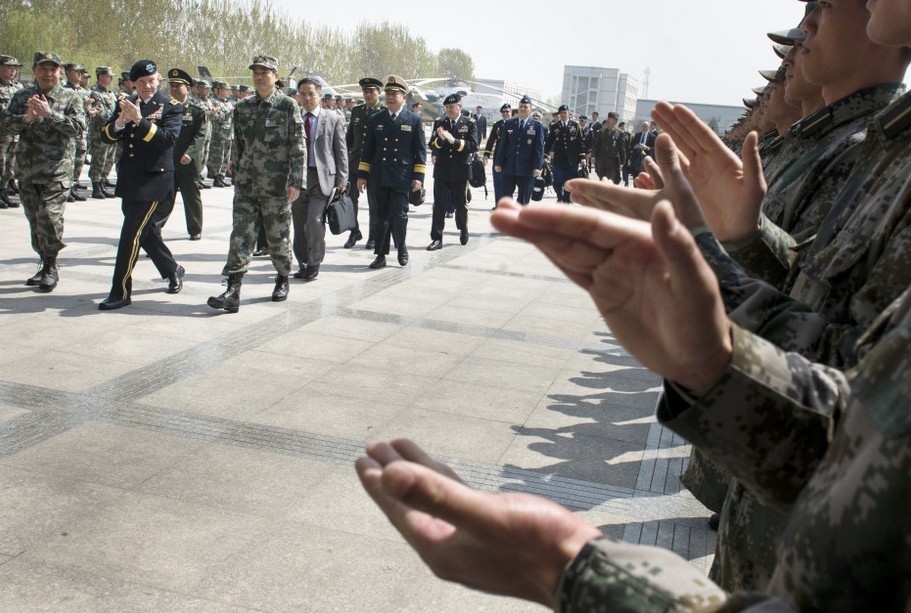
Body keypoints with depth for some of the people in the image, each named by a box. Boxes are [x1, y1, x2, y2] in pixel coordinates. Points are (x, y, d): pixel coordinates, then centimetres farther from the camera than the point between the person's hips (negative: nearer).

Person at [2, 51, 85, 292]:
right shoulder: (22, 96, 10)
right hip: (27, 171, 4)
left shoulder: (71, 98, 1)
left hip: (57, 172, -4)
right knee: (34, 220, 9)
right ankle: (46, 264, 23)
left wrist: (50, 113, -20)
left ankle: (50, 267, 2)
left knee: (49, 217, -14)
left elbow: (78, 127, -12)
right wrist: (26, 118, -16)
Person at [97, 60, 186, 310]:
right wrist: (120, 123, -16)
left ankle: (121, 292, -5)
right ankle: (173, 270, 37)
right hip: (129, 177, 7)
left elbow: (168, 140, -18)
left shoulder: (171, 106, -4)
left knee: (132, 232, -10)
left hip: (154, 178, -6)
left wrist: (140, 120, -27)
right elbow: (106, 136, 5)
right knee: (145, 229, 16)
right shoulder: (126, 103, 11)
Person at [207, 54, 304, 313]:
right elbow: (238, 146, 17)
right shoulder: (242, 108, 10)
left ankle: (282, 280, 29)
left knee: (278, 237, 8)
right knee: (240, 236, -4)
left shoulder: (288, 106, -3)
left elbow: (298, 147, -6)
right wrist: (235, 176, 16)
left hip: (276, 185, -3)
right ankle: (232, 292, -7)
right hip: (246, 183, 4)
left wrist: (295, 182, -13)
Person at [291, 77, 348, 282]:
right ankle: (302, 263, 21)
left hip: (322, 177, -3)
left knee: (315, 223, -14)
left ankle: (314, 263, 4)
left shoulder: (334, 119, 3)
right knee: (299, 226, 6)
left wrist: (341, 180, -3)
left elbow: (341, 151, 3)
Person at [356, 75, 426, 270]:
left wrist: (418, 177, -4)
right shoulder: (375, 120, 10)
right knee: (382, 216, 6)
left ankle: (401, 247, 17)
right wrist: (362, 175, 6)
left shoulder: (414, 120, 3)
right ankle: (381, 255, 13)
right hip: (380, 178, 3)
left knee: (399, 214, -9)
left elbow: (421, 151, 3)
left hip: (402, 178, -3)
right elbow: (367, 149, 12)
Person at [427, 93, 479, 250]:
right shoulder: (439, 123, 6)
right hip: (442, 171, 2)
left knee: (460, 204, 11)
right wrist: (440, 138, -19)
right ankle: (437, 238, 1)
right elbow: (432, 147, 2)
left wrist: (454, 140, -23)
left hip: (461, 171, -2)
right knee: (439, 205, -1)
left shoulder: (470, 123, -2)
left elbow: (473, 146, -12)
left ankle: (463, 230, 36)